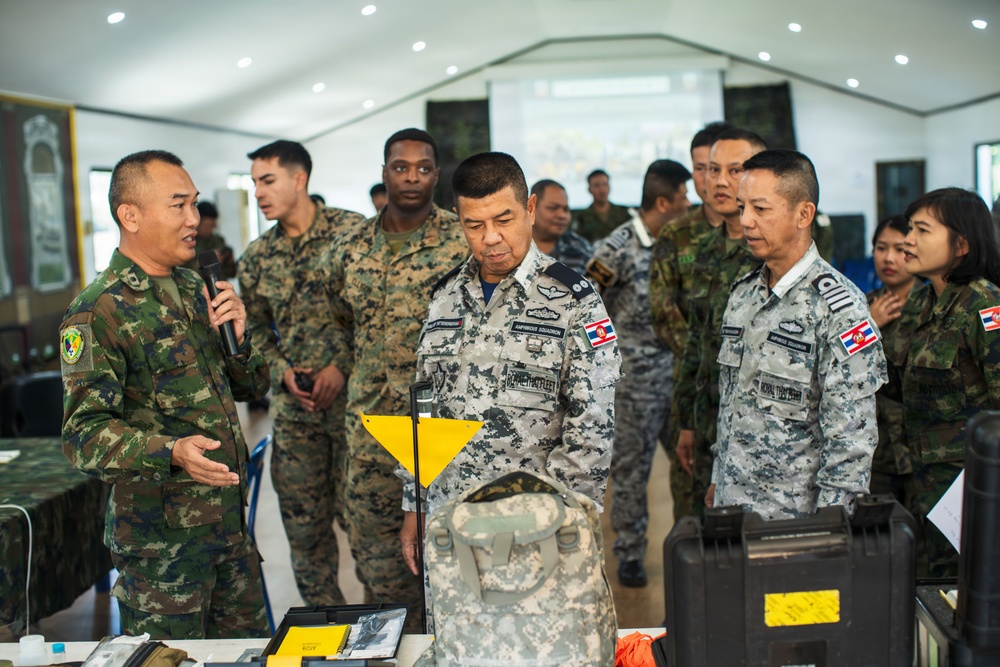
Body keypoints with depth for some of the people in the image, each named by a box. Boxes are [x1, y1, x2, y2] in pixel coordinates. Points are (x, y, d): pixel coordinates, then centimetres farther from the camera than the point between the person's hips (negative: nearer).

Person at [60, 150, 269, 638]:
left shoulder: (194, 288, 10)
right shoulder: (98, 312, -14)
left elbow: (250, 386, 16)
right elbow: (85, 432, -21)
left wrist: (238, 336, -4)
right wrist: (172, 452, -36)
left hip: (230, 520, 7)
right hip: (162, 537, -7)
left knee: (251, 646, 19)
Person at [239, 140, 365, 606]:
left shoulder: (352, 231, -5)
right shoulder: (256, 258, 9)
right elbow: (256, 328, 16)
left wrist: (342, 365, -13)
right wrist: (284, 371, -2)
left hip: (353, 396, -4)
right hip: (294, 406, 5)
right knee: (303, 520, 10)